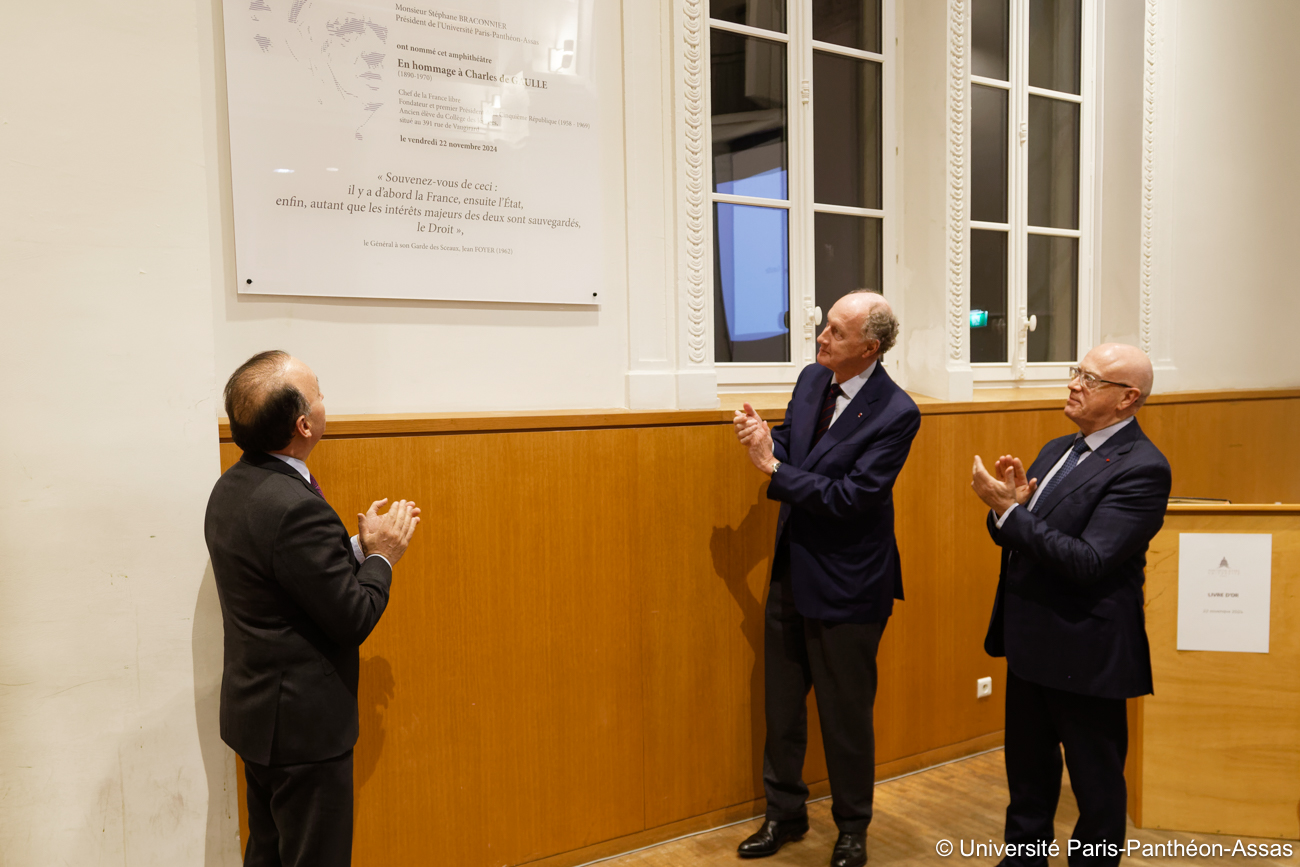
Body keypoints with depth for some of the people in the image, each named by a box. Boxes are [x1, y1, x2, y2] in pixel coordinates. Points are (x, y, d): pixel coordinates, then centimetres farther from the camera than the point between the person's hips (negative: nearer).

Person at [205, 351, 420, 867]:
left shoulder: (232, 487, 2)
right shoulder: (295, 506, -29)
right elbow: (353, 620, -24)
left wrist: (360, 548, 2)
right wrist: (381, 557, -9)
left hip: (255, 711, 10)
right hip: (304, 725, -9)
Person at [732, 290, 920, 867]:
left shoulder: (895, 413, -20)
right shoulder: (812, 378, 1)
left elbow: (851, 497, -24)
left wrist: (773, 467, -23)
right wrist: (764, 438, -13)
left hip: (846, 585, -6)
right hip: (792, 571, 7)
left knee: (846, 714, 12)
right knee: (781, 704, 19)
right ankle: (785, 813, 41)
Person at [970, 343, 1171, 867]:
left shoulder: (1141, 468, -18)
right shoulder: (1057, 450, 8)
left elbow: (1088, 562, -26)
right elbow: (1016, 540, 10)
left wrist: (1008, 509, -26)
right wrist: (1012, 504, -11)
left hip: (1084, 651, -8)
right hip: (1032, 643, 8)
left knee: (1095, 781, 12)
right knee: (1027, 766, 23)